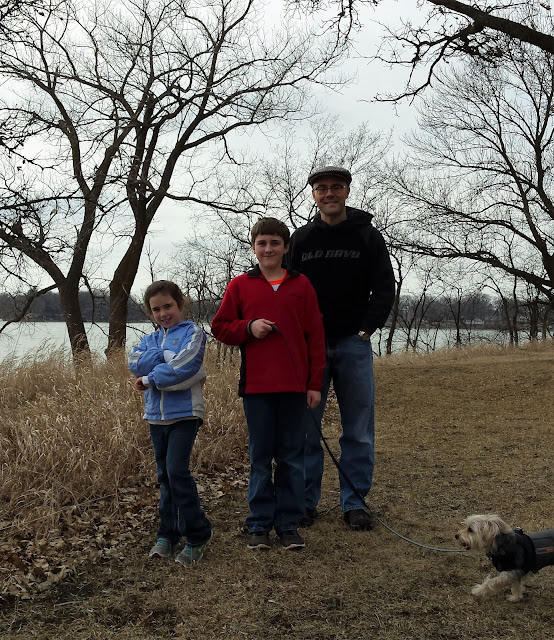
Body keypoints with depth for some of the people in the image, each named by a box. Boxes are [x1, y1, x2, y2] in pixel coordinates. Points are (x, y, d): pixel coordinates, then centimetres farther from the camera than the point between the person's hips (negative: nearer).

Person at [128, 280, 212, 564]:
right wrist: (167, 356, -13)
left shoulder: (192, 333, -1)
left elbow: (183, 368, -17)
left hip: (185, 413, -6)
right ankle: (168, 533, 24)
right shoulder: (149, 340, 16)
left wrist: (149, 379, -8)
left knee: (177, 470, -13)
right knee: (165, 475, 12)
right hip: (156, 415, 6)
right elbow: (136, 363, -4)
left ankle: (197, 534, 1)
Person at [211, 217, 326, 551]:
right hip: (256, 386, 0)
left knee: (292, 457, 8)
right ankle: (260, 524, 19)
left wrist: (315, 383, 0)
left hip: (295, 386, 0)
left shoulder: (301, 285, 5)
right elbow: (220, 327, 8)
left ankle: (289, 522, 19)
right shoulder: (239, 285, 5)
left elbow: (315, 336, 4)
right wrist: (249, 327, -12)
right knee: (260, 457, 9)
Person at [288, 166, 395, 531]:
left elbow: (384, 289, 4)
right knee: (305, 426, 3)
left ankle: (355, 502, 14)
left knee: (359, 429, 3)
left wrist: (365, 330, -7)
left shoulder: (367, 236, 5)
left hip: (354, 344, -1)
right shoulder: (301, 239, 9)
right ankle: (306, 501, 14)